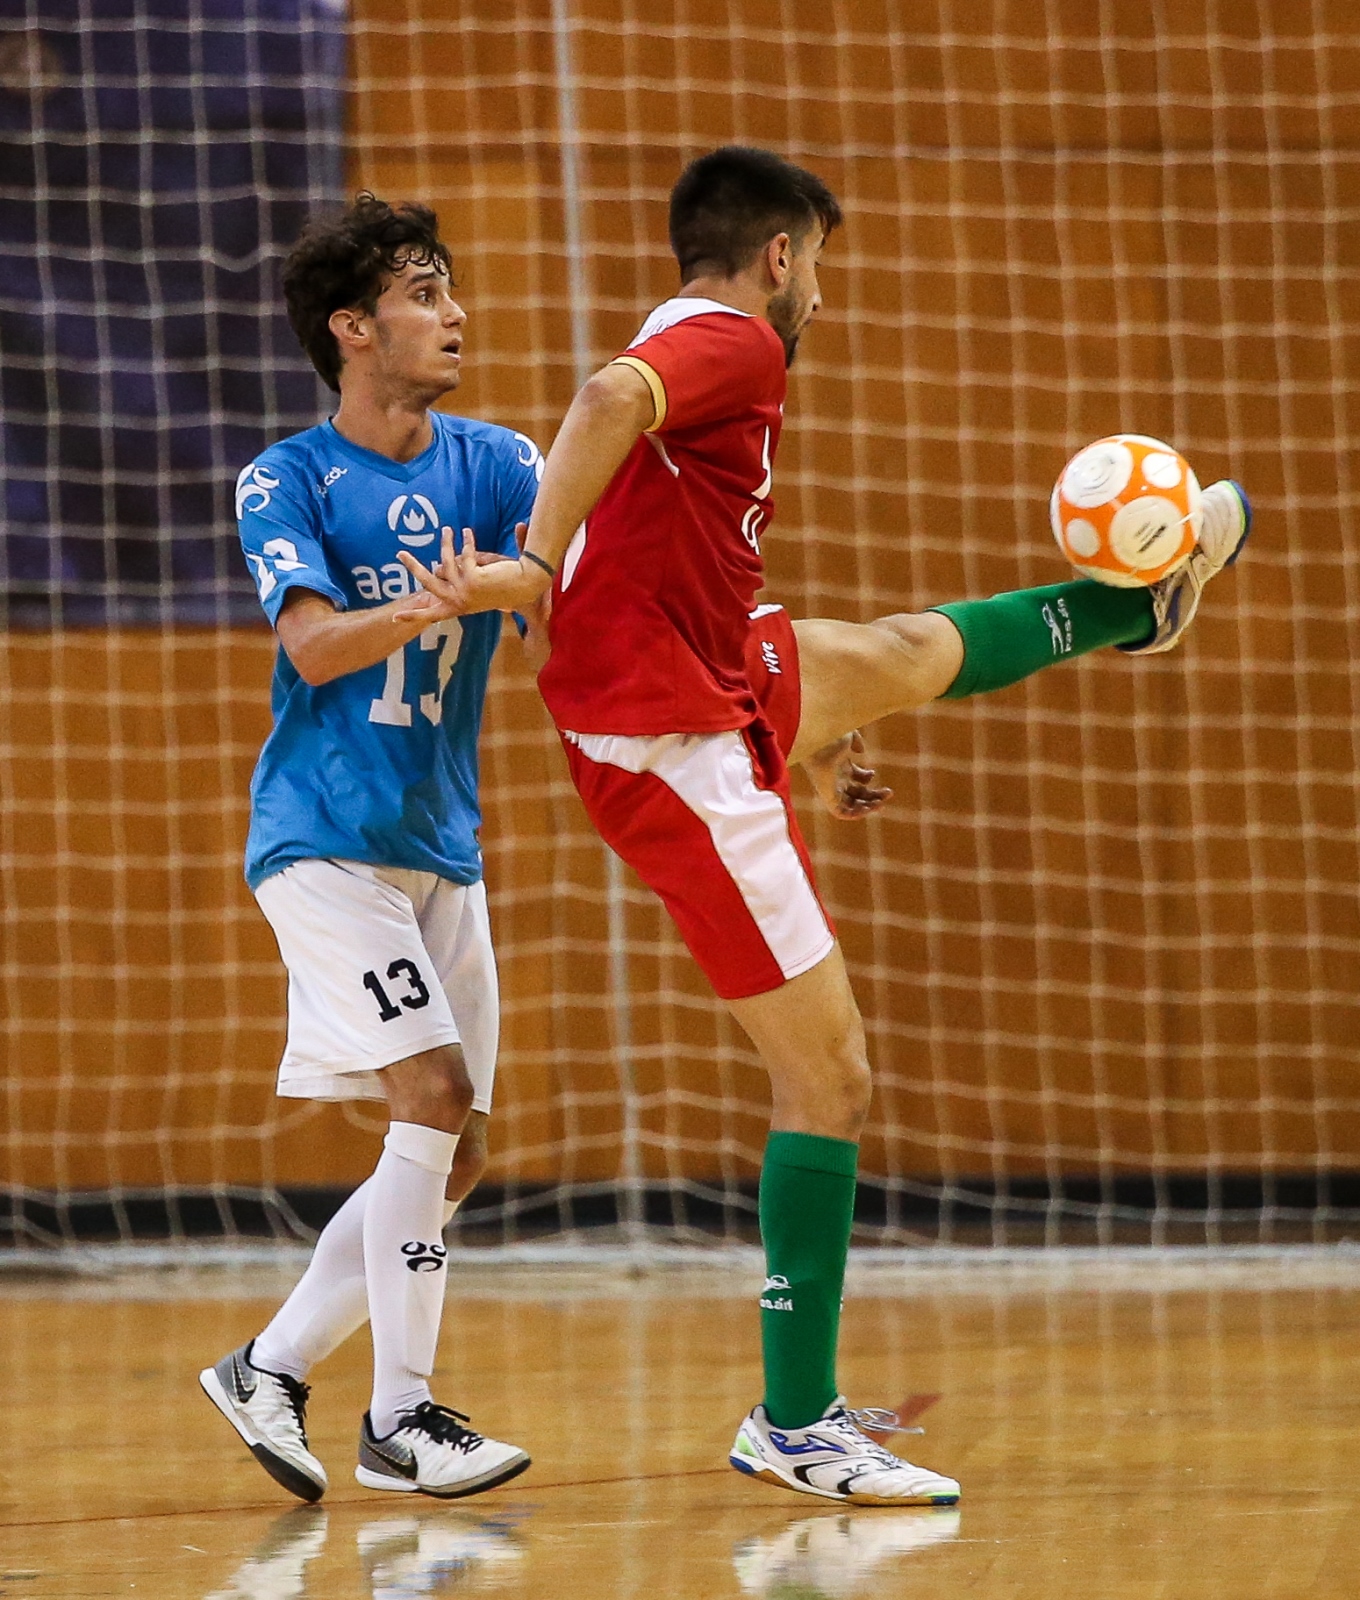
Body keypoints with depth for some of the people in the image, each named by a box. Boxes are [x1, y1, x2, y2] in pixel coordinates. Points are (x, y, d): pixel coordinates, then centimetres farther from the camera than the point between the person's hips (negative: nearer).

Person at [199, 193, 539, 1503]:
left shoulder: (488, 463, 7)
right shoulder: (286, 483, -4)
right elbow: (314, 645, -19)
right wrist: (442, 600, -34)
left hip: (442, 852, 6)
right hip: (324, 842, -6)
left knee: (454, 1152, 4)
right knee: (435, 1097, -18)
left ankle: (271, 1367, 17)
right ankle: (397, 1416, -11)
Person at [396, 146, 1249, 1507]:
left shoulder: (683, 348, 15)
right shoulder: (731, 345, -14)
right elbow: (609, 399, -37)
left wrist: (797, 729, 33)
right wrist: (533, 570, -38)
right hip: (685, 763, -9)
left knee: (913, 654, 32)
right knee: (829, 1080, -4)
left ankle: (1139, 602, 59)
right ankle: (797, 1425, 0)